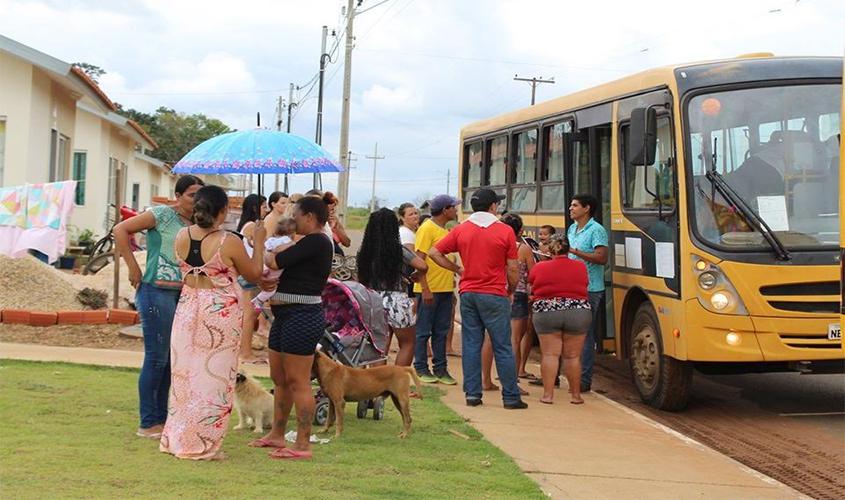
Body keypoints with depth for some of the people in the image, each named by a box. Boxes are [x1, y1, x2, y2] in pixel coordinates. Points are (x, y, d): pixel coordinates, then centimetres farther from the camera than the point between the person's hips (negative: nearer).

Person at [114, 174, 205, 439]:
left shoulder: (195, 225, 12)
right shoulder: (163, 214, -7)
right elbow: (121, 229, -11)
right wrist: (133, 266, -12)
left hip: (180, 295, 8)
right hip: (157, 292, -8)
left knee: (170, 359, 13)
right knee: (156, 358, -3)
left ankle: (161, 419, 24)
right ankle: (148, 423, 5)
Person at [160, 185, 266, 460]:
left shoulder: (182, 236, -1)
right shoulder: (229, 242, -16)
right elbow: (253, 274, -2)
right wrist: (258, 243, 10)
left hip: (188, 308, 5)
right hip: (221, 311, -5)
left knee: (185, 373, 15)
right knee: (214, 376, 3)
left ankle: (176, 439, 22)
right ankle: (201, 445, 6)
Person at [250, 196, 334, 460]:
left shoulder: (316, 241, -14)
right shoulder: (310, 243, 18)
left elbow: (276, 262, -18)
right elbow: (285, 269, 21)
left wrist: (263, 254, 2)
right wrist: (269, 282, 3)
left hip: (302, 315, -11)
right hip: (286, 314, 11)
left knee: (298, 382, -8)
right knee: (279, 379, 16)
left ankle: (303, 445, -4)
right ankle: (276, 435, 26)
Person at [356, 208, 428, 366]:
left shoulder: (365, 252, 4)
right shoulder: (398, 250, -9)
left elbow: (361, 280, 8)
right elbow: (423, 267, -15)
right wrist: (414, 277, 2)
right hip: (397, 301, -4)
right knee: (407, 344, 11)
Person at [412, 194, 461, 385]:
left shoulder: (445, 230, 14)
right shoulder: (427, 229, -11)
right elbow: (419, 260, -16)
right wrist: (425, 289, -20)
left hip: (445, 289, 8)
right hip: (429, 289, -8)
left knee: (441, 332, 11)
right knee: (423, 331, 1)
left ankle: (440, 368, 16)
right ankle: (421, 369, 7)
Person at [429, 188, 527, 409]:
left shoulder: (461, 230, 4)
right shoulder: (505, 231, -5)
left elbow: (434, 253, 5)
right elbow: (513, 269, -3)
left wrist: (457, 269, 11)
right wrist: (511, 290, 13)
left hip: (468, 293, 4)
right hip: (494, 295, -3)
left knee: (471, 345, 8)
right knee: (502, 348, 1)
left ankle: (472, 394, 9)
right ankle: (511, 397, 4)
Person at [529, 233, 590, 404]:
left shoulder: (539, 268, 1)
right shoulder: (580, 267, 3)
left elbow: (532, 287, 11)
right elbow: (583, 287, 12)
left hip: (546, 313, -1)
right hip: (578, 313, 1)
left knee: (550, 354, 3)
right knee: (573, 356, 8)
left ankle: (548, 394, -1)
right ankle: (576, 395, 14)